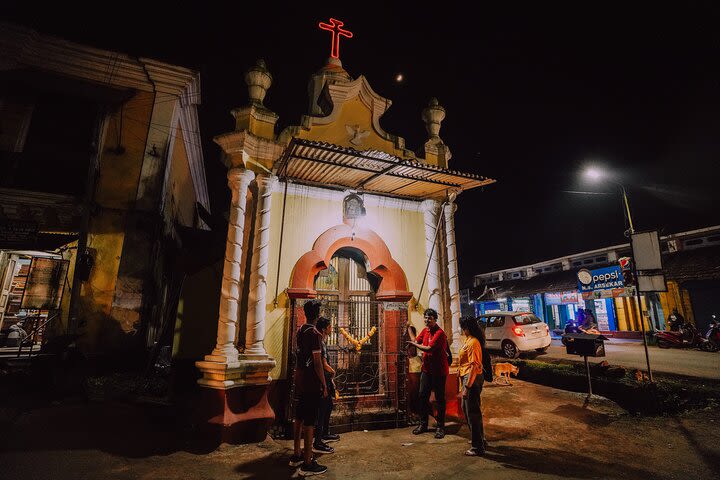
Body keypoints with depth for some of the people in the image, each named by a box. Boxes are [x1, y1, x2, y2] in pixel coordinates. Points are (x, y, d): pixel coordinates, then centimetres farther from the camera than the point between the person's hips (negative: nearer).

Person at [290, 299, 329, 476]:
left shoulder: (300, 331, 9)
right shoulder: (314, 333, -18)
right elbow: (317, 361, -19)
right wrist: (324, 385, -13)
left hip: (300, 381, 9)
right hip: (312, 384, -9)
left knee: (299, 418, 18)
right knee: (309, 422, -1)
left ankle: (296, 455, 31)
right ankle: (307, 464, 8)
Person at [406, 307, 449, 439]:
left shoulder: (439, 333, -20)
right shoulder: (425, 330, 6)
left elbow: (429, 348, -26)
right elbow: (416, 341, 11)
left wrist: (415, 344, -16)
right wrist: (408, 328, 11)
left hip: (439, 370, -7)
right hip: (427, 369, 7)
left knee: (439, 398, 5)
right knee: (423, 396, 10)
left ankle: (440, 427, 18)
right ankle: (423, 424, 24)